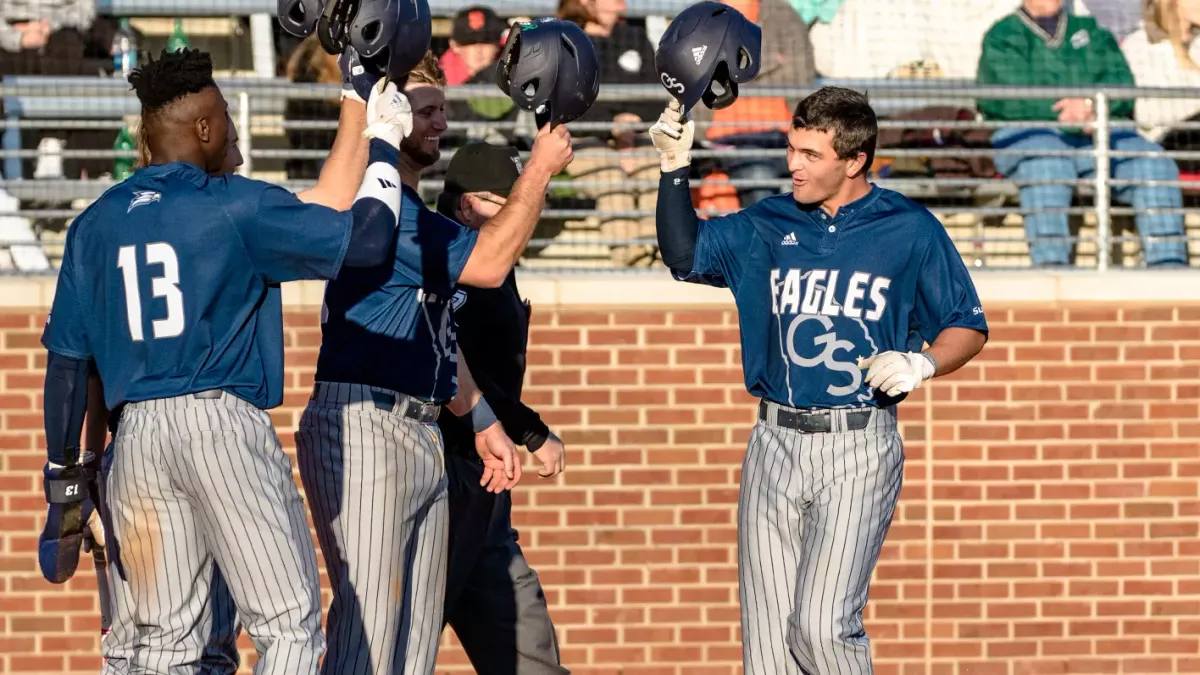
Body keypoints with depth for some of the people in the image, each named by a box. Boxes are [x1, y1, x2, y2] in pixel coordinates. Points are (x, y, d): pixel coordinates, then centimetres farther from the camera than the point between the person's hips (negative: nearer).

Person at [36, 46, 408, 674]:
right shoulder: (240, 206, -3)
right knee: (289, 623, -1)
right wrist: (381, 149, 12)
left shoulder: (95, 223, 12)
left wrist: (63, 475, 13)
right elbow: (364, 240, -4)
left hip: (136, 432, 5)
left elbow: (67, 359, 9)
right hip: (224, 422, -5)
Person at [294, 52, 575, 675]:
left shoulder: (414, 214, 20)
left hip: (420, 434, 10)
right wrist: (540, 168, -10)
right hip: (360, 427, -10)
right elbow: (486, 264, -16)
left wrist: (482, 421, 25)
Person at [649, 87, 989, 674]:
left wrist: (922, 363, -14)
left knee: (822, 627, -17)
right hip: (775, 443, 4)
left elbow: (968, 327, 5)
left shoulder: (910, 231, 1)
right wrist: (675, 169, -5)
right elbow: (685, 253, 7)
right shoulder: (770, 225, 11)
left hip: (860, 449, -4)